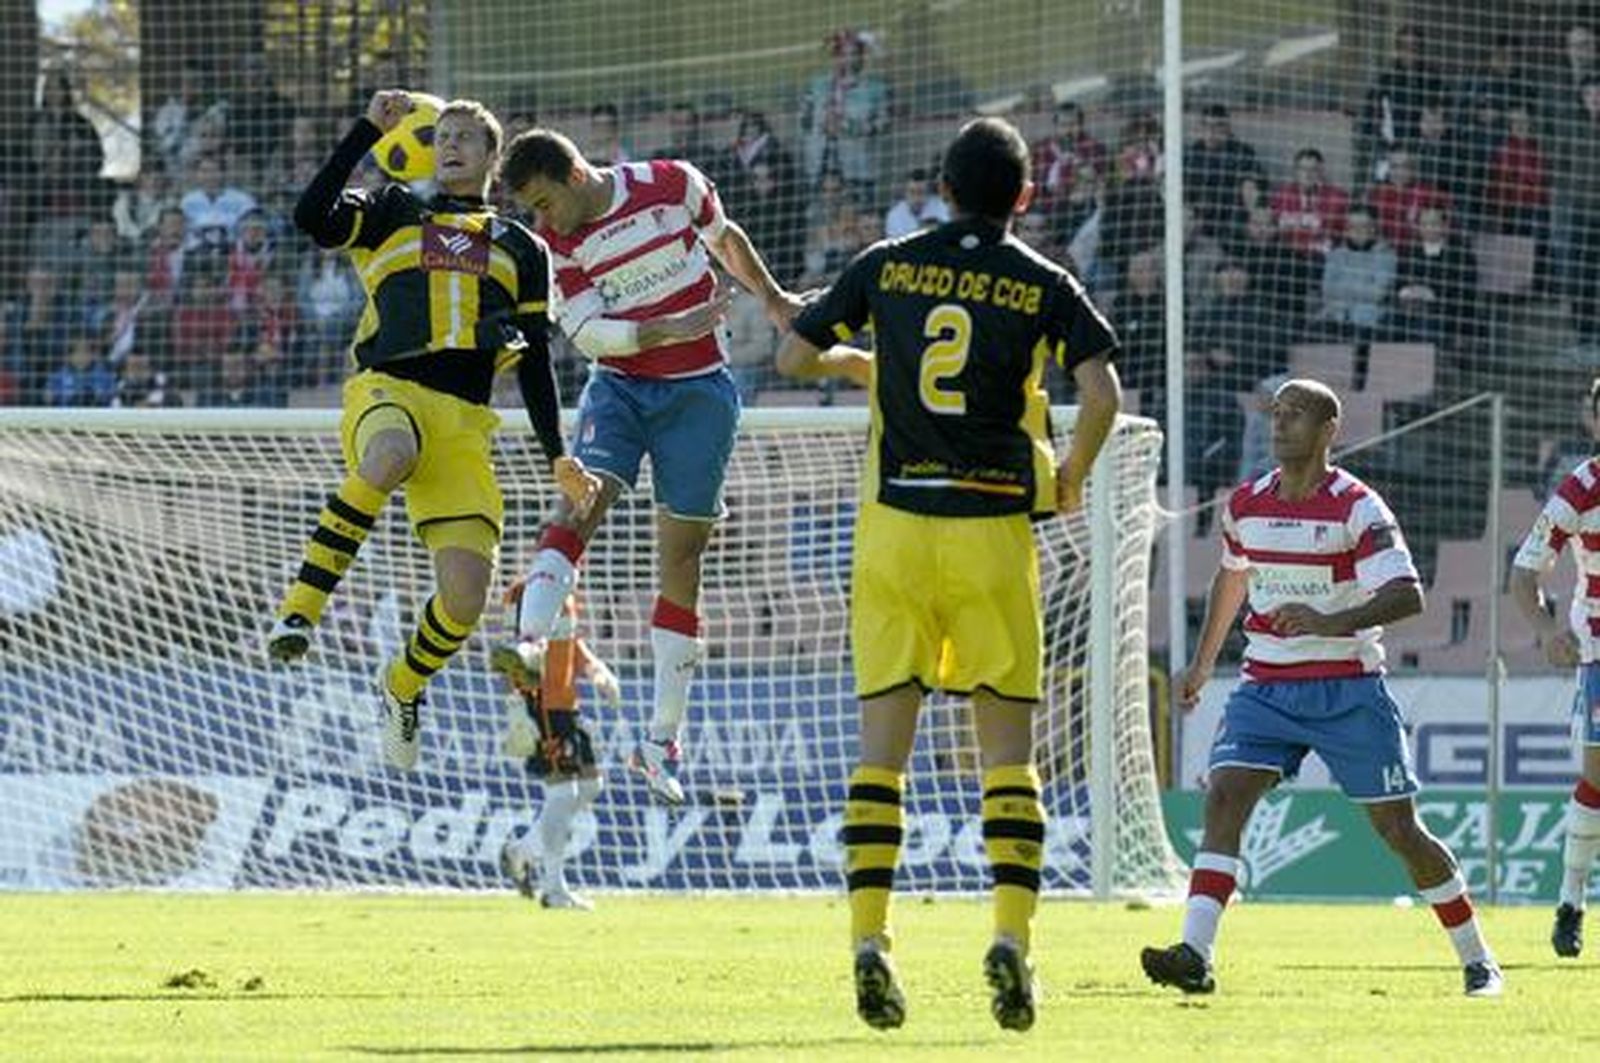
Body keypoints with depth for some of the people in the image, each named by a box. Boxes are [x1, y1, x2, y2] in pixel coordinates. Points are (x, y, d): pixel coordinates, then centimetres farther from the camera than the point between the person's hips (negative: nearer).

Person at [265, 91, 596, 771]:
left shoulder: (521, 249, 25)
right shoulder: (392, 215, 21)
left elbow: (535, 361, 22)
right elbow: (313, 218, 1)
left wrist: (556, 455, 13)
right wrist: (367, 132, 1)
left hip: (463, 421, 2)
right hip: (385, 391, -2)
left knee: (466, 593, -12)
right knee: (391, 454, -42)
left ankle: (404, 686, 19)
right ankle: (302, 607, -37)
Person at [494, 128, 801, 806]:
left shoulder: (674, 185, -6)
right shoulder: (556, 240, -3)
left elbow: (726, 239, 14)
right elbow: (586, 332, -11)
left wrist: (773, 300, 24)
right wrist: (675, 329, -22)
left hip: (699, 392, -1)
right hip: (619, 387, 1)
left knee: (682, 560, 0)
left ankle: (663, 743, 4)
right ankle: (530, 641, -44)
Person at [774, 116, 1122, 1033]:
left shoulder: (886, 267, 5)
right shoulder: (1044, 285, 0)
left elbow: (796, 355, 9)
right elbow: (1102, 391, -11)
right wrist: (1074, 474, 6)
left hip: (893, 521, 1)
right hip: (994, 527, -1)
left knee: (883, 745, 4)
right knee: (1009, 747, 4)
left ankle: (870, 936, -8)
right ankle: (1012, 935, -10)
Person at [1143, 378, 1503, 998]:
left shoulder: (1357, 508, -12)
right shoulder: (1246, 505, 5)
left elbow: (1407, 596, -22)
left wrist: (1332, 623, -36)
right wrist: (1203, 662, 31)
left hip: (1348, 689, -4)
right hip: (1265, 685, 4)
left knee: (1399, 829, 1)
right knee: (1224, 797, -17)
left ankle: (1477, 962, 16)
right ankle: (1195, 954, -25)